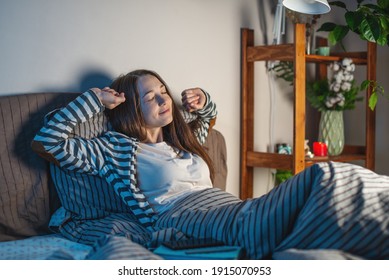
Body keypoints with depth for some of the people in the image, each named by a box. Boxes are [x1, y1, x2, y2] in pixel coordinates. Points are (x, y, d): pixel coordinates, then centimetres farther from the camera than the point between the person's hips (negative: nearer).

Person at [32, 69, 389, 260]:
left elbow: (209, 115, 54)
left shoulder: (182, 140, 32)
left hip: (235, 211, 8)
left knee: (325, 178, -22)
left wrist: (202, 100, 31)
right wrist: (92, 99, 11)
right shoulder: (117, 147, 13)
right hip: (182, 218, -8)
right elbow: (46, 143, 7)